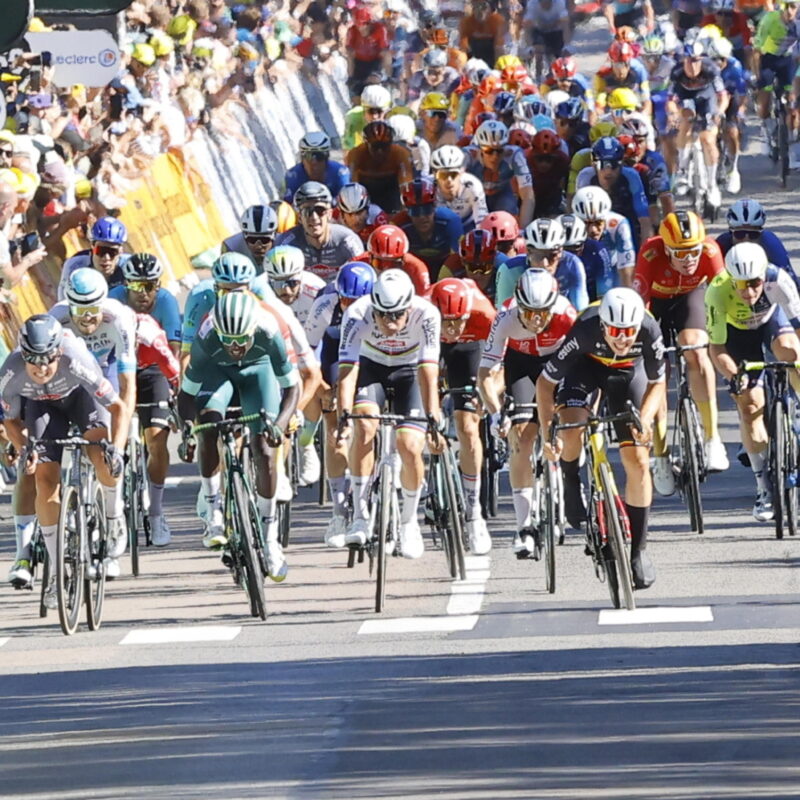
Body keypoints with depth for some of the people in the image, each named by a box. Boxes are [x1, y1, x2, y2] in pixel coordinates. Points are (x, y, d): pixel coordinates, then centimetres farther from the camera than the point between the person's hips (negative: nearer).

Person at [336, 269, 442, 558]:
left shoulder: (426, 314, -33)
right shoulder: (357, 314, -32)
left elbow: (428, 372, -37)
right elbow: (347, 370, -38)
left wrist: (433, 420, -46)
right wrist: (344, 416, -52)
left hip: (409, 371, 0)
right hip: (371, 367, 0)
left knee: (410, 448, -14)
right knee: (365, 426, -27)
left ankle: (409, 521, 11)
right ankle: (360, 517, -19)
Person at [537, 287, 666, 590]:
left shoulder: (649, 331, -34)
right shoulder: (586, 329, -38)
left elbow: (657, 383, -15)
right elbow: (545, 382, -27)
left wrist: (645, 417, -33)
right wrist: (548, 433, -34)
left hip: (627, 372, 1)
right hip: (586, 366, -1)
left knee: (638, 461, -7)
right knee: (571, 427, -32)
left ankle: (638, 550, 4)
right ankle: (571, 483, 1)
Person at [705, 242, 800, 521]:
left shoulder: (777, 281, -37)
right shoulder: (718, 292, -37)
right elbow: (717, 348, -31)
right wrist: (733, 376, -48)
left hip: (772, 317, 0)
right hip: (738, 330, 0)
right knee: (749, 405, -8)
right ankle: (765, 490, 1)